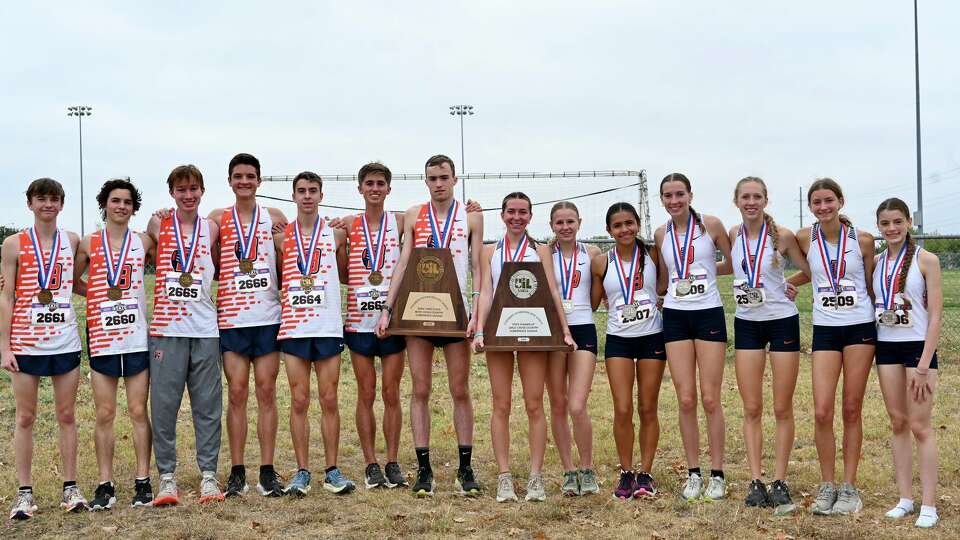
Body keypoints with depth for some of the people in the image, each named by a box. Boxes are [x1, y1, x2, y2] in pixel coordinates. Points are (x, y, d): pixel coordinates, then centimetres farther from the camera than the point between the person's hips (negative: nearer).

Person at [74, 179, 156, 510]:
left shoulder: (143, 242, 5)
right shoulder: (89, 244, 6)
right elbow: (72, 280, 15)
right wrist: (98, 294, 1)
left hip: (138, 338, 0)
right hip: (101, 338, 0)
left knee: (139, 411, 2)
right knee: (104, 414, 4)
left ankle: (143, 482, 9)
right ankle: (105, 485, 10)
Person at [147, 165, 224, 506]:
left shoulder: (212, 229, 9)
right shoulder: (157, 225, 4)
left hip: (205, 328, 2)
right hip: (166, 328, -1)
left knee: (208, 405, 4)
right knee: (163, 405, 0)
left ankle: (208, 474, 12)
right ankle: (167, 476, 10)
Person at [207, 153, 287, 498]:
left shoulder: (276, 218, 8)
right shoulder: (217, 220, 7)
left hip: (269, 316, 0)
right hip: (231, 317, 0)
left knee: (266, 391, 3)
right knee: (237, 393, 1)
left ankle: (267, 472, 9)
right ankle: (237, 472, 9)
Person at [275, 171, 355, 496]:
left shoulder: (336, 235, 8)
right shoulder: (281, 237, 7)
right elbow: (274, 277, 15)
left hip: (329, 327, 0)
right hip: (293, 327, 0)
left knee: (329, 401, 2)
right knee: (299, 401, 2)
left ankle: (332, 471, 9)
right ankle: (302, 472, 9)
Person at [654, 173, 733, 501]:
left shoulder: (710, 225, -2)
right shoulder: (661, 235, 8)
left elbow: (734, 263, 6)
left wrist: (708, 270, 2)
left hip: (709, 314, -3)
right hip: (675, 317, 3)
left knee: (710, 399, -3)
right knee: (685, 400, 2)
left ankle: (717, 475, 8)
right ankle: (693, 474, 12)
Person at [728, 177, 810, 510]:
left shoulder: (782, 236, -8)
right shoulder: (733, 236, 1)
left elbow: (811, 271, 1)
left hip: (782, 322, -3)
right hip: (747, 324, 3)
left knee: (782, 409, 3)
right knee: (752, 409, 3)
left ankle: (780, 482, 12)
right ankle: (755, 481, 9)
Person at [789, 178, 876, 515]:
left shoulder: (862, 240, -3)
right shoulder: (805, 239, -1)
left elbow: (871, 285, 7)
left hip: (860, 327, -1)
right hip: (824, 330, 1)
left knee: (852, 410, 4)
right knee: (822, 412, -7)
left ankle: (849, 487, 14)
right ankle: (827, 486, 9)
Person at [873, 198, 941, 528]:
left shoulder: (925, 260, -7)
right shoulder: (876, 262, 7)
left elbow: (936, 314, -10)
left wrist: (924, 364, -15)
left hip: (918, 345, -5)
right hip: (886, 346, 5)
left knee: (920, 425, -4)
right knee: (897, 422, 8)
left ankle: (929, 505, 2)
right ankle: (905, 498, 15)